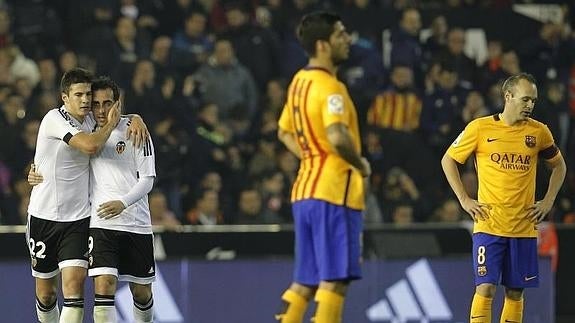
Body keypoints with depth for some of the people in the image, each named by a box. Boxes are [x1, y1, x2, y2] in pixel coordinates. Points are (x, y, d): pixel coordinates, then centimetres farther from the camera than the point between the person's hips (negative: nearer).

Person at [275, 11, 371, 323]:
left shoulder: (299, 81, 14)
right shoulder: (330, 87, -15)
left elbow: (285, 132, 27)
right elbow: (337, 138, -29)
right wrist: (361, 165, -12)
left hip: (305, 190, 9)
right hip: (334, 192, -9)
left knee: (305, 281, 12)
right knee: (335, 279, -8)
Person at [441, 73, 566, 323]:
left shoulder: (539, 132, 4)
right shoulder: (480, 128, -4)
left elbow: (558, 166, 20)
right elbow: (448, 160, 6)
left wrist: (548, 201, 8)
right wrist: (464, 200, -1)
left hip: (524, 226, 3)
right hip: (488, 225, -3)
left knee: (515, 291, 6)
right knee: (486, 288, -11)